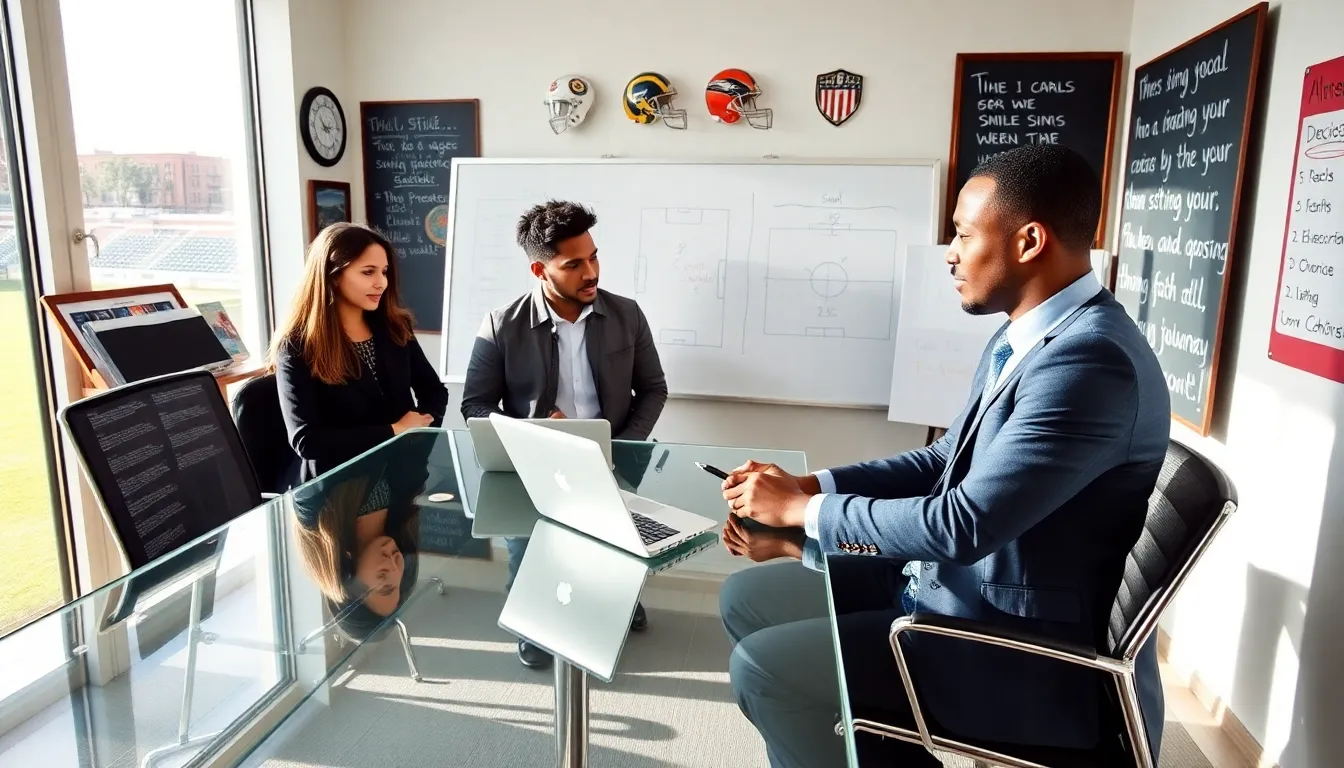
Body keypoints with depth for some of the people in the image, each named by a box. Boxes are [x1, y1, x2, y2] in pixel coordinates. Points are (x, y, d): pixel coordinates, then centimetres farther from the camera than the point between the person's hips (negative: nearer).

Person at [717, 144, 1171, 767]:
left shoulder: (1090, 359, -25)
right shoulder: (1026, 335, 7)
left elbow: (965, 523, -28)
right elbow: (946, 461, 12)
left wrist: (805, 510, -16)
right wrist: (806, 486, 0)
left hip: (1026, 649, -9)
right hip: (954, 584, 10)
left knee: (764, 666, -17)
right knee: (748, 597, 7)